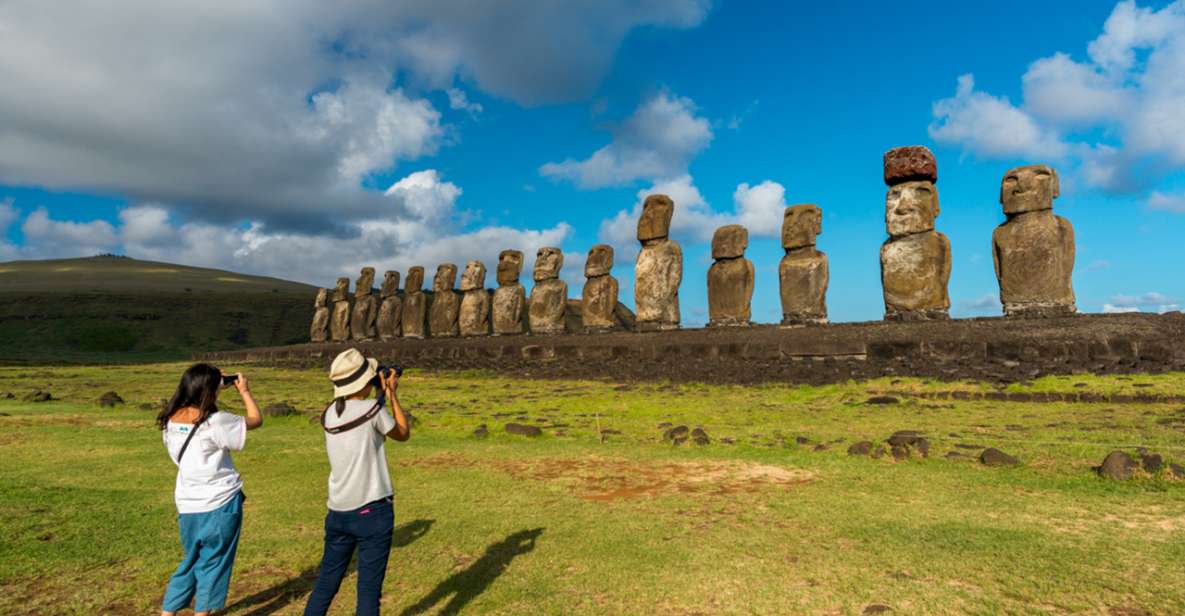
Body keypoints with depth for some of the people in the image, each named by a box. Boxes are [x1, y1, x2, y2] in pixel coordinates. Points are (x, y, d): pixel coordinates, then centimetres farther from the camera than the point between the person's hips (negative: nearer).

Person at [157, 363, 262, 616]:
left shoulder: (170, 420, -2)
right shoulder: (216, 422, -20)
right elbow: (256, 420, -9)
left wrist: (216, 389, 14)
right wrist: (244, 390, 3)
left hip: (187, 505, 6)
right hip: (220, 504, -6)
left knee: (191, 561, 23)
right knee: (212, 563, 10)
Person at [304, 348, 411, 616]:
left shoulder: (329, 414, 2)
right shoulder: (373, 409, -16)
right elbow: (403, 433, 2)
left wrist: (382, 395, 13)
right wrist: (392, 394, 8)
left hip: (337, 512, 6)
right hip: (372, 512, -6)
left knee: (326, 582, 20)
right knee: (369, 588, 5)